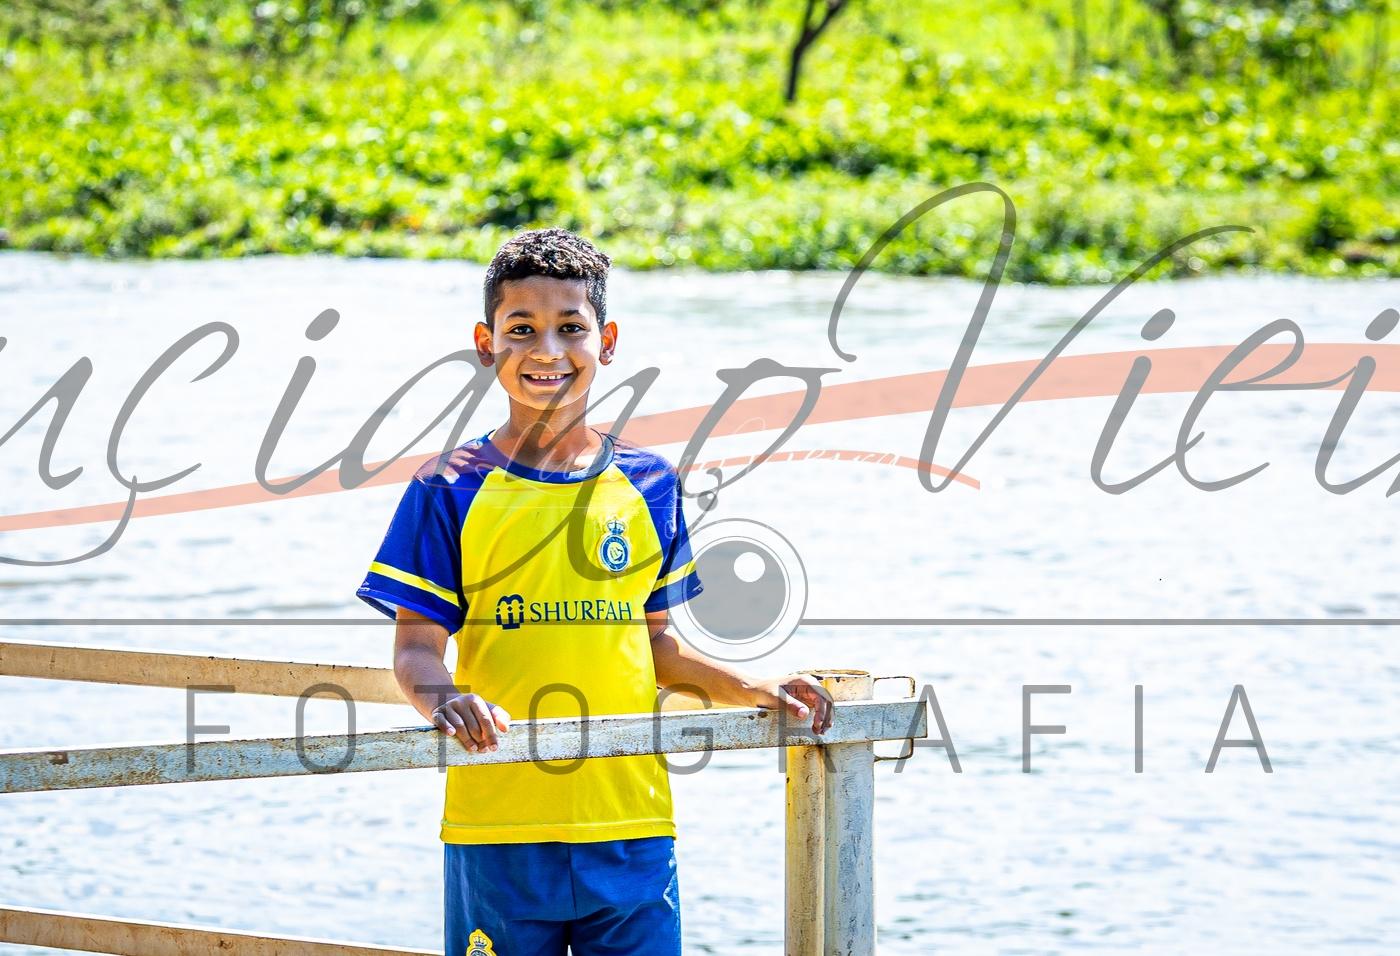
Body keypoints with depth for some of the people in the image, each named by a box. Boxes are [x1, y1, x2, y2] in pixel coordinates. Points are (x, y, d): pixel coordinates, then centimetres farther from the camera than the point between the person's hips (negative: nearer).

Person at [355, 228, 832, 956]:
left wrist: (753, 689, 4)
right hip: (498, 830, -2)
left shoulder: (648, 486, 9)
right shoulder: (451, 492, 0)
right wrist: (441, 697, -24)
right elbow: (416, 646, -2)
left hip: (630, 824, 2)